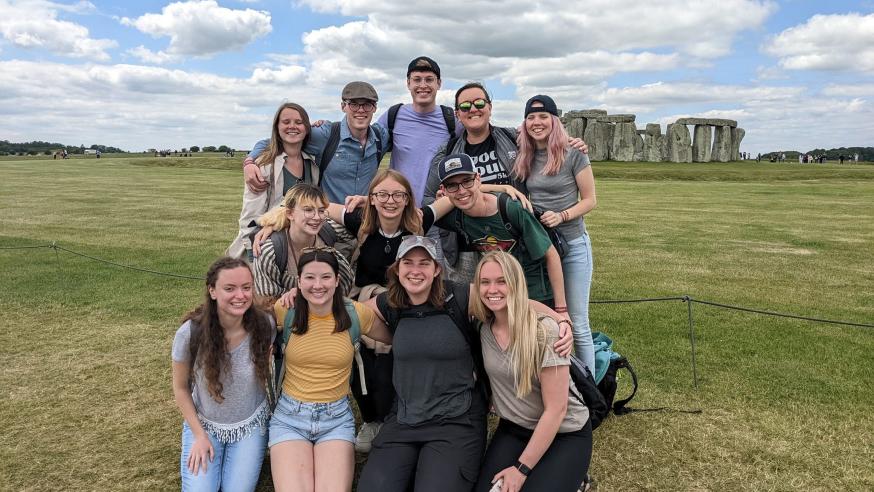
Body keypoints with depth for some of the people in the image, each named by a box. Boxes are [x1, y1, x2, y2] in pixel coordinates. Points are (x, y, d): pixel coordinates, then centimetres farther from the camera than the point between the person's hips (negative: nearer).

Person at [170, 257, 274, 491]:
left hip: (251, 425, 1)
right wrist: (199, 435, -7)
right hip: (204, 424, 0)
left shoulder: (264, 325, -20)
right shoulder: (190, 333, -22)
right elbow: (181, 388, -6)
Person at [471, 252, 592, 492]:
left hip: (565, 434, -4)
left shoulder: (544, 331, -23)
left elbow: (556, 409, -21)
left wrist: (522, 468, -18)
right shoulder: (484, 328, -6)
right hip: (513, 429, 4)